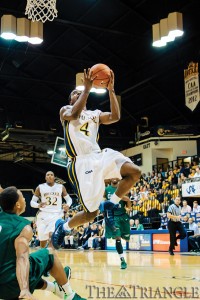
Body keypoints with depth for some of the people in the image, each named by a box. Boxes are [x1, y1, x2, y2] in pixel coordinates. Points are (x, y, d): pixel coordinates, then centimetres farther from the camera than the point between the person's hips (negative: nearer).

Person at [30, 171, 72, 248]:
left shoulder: (61, 187, 4)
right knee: (43, 241, 6)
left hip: (56, 215, -1)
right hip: (43, 215, 1)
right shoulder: (40, 188, 1)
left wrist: (68, 205, -12)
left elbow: (69, 199, 12)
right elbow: (32, 202, 3)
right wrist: (38, 205, -20)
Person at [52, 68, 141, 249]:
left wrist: (111, 90, -3)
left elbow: (115, 117, 2)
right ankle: (63, 227, 22)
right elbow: (74, 114, -17)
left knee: (135, 172, -18)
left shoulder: (95, 114, 23)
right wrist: (87, 88, -16)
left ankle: (111, 204, 1)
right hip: (82, 162, -5)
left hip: (100, 156, 6)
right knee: (91, 213, -7)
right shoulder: (66, 111, 10)